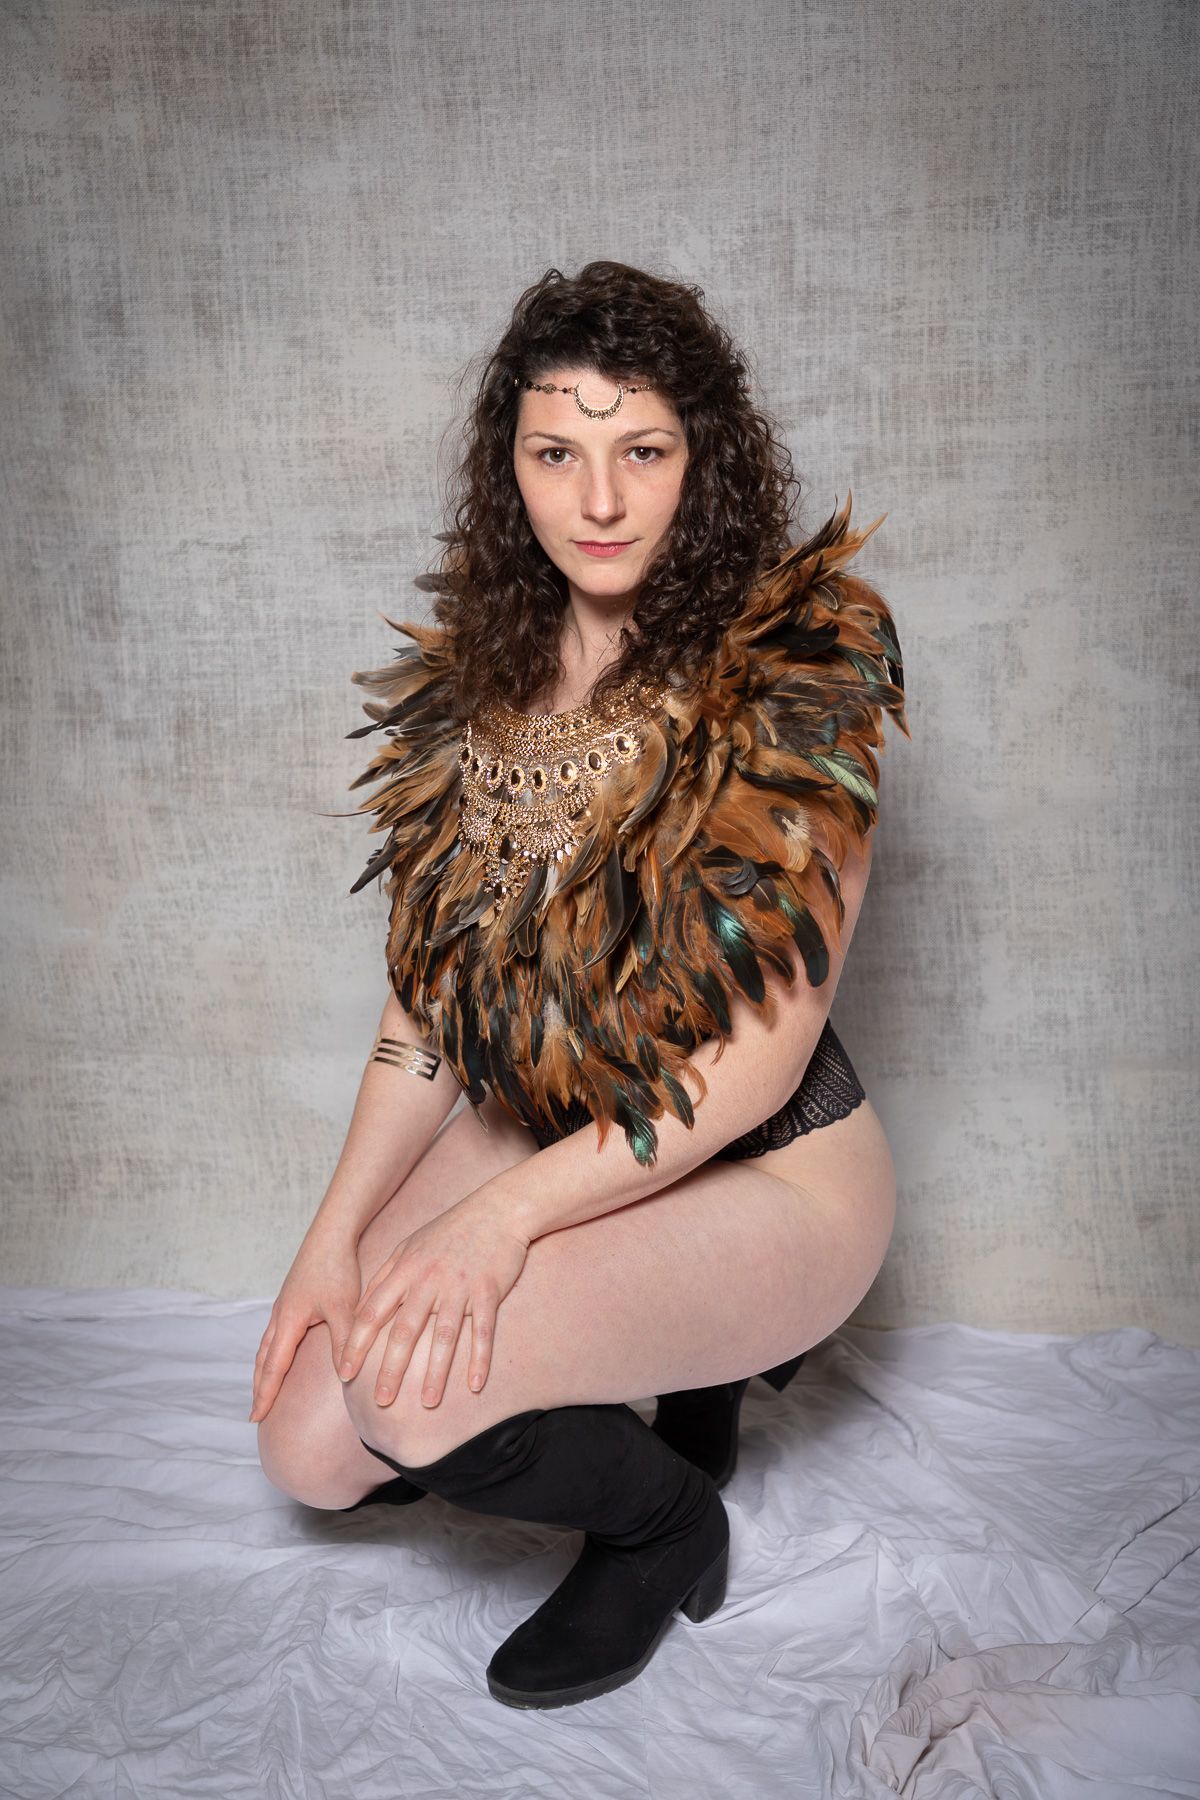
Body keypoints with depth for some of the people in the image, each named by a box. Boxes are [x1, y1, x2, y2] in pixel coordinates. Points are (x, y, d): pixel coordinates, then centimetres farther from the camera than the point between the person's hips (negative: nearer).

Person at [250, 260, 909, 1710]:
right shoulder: (481, 673, 1)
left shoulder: (793, 672, -17)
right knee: (308, 1450, -2)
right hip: (541, 1136, 7)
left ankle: (666, 1522, 8)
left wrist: (510, 1214, -24)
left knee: (415, 1386, -26)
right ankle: (662, 1365, 20)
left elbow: (762, 1050, -20)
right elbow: (434, 982, 1)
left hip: (768, 1177, -6)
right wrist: (338, 1231, -7)